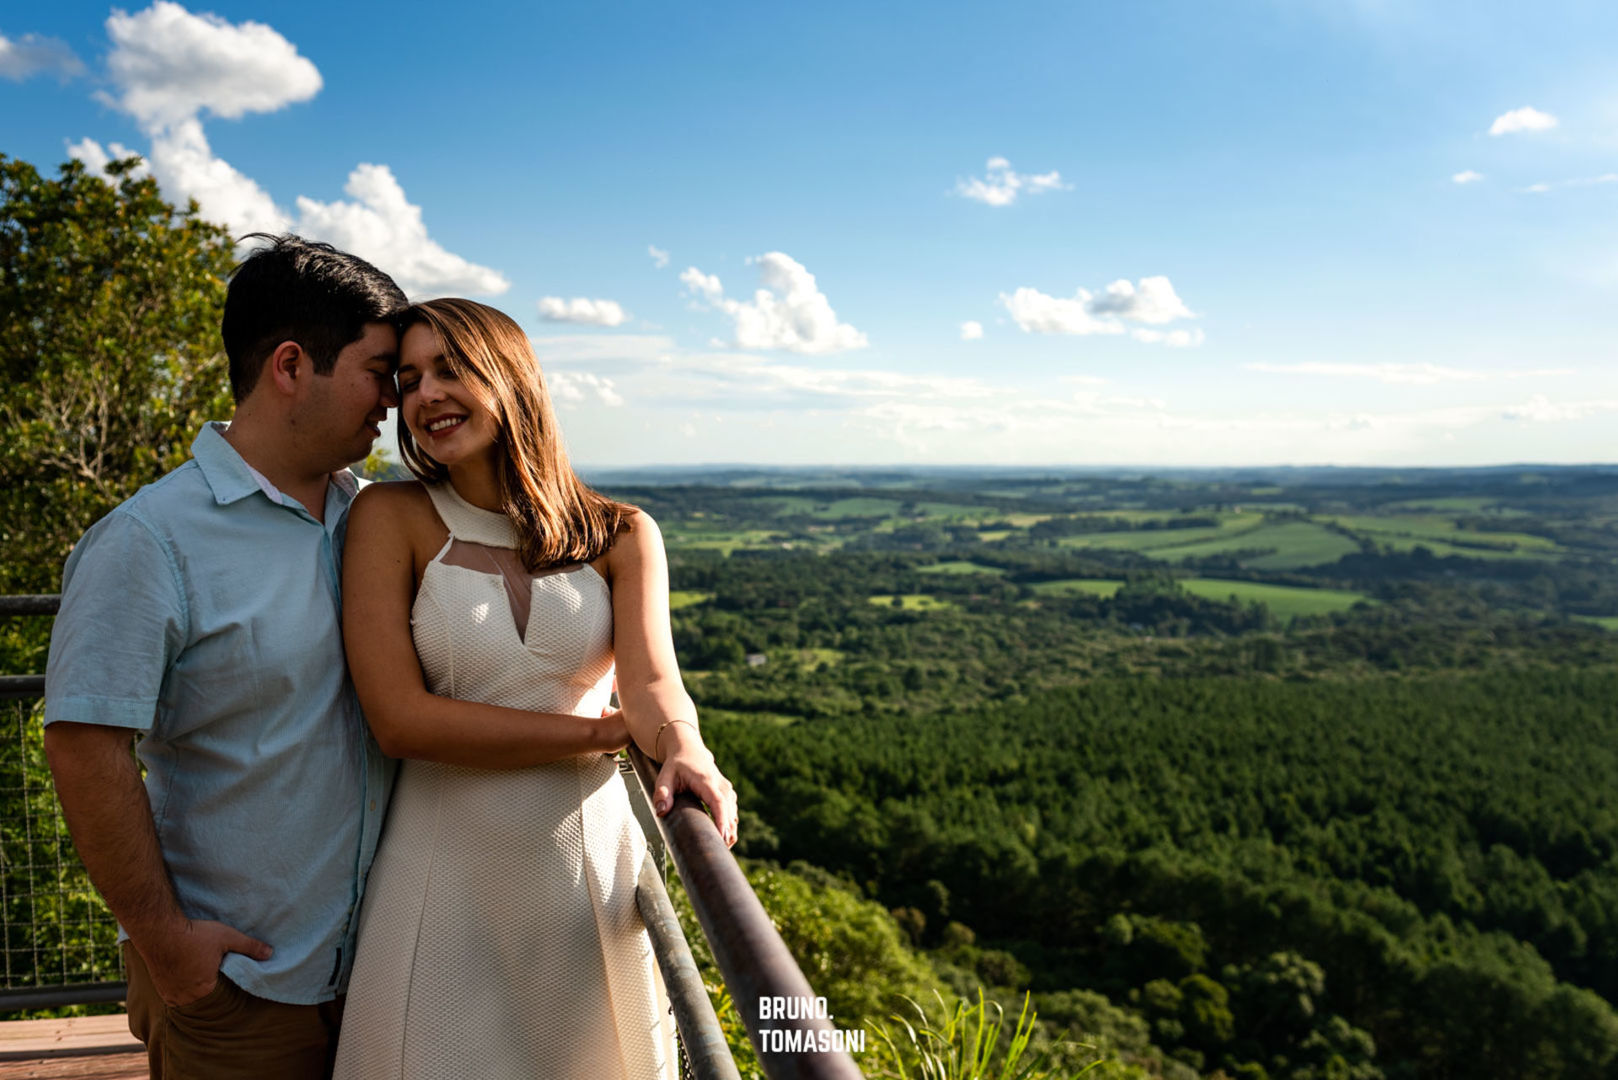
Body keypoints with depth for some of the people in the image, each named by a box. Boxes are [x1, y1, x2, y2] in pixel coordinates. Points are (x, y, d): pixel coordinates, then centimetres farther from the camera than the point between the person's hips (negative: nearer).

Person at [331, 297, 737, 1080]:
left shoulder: (622, 537, 0)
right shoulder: (391, 517, -6)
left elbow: (652, 682, -14)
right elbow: (400, 719, -14)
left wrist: (682, 748, -38)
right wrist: (611, 734, -15)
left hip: (591, 863, 2)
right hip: (444, 876, -2)